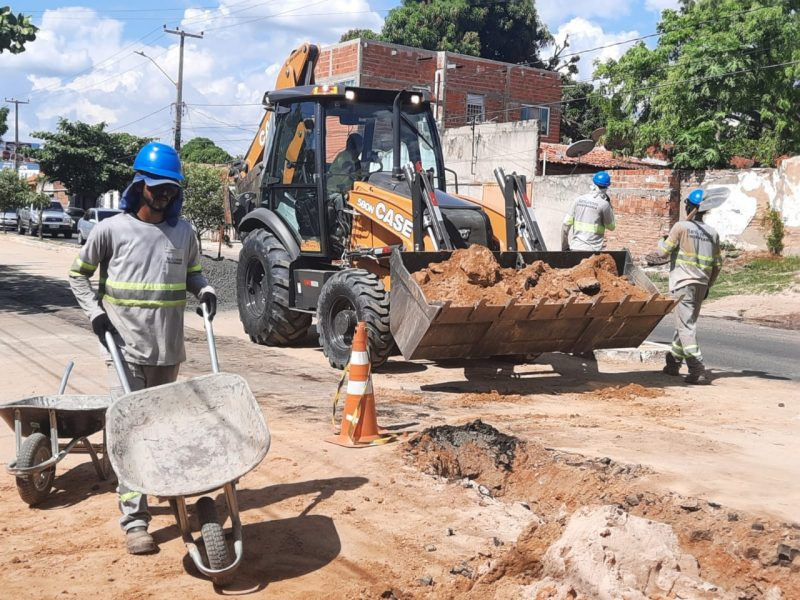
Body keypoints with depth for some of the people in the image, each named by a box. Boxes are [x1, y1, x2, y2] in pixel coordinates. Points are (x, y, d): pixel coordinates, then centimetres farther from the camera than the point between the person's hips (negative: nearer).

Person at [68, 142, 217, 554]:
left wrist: (205, 290, -2)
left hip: (168, 350, 4)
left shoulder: (183, 231, 6)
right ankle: (134, 520, -6)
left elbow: (192, 272, 20)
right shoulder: (111, 230, -4)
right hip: (126, 349, -4)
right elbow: (78, 274, 7)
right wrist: (94, 311, -7)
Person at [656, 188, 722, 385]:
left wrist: (661, 241, 18)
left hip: (683, 282, -6)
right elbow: (717, 264, 11)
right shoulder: (712, 233, 8)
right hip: (701, 284, 6)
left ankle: (697, 371, -16)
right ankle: (673, 362, 31)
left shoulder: (681, 227, -8)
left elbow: (665, 250, -4)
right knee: (686, 323, 19)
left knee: (686, 326, -8)